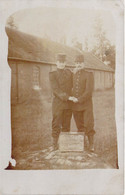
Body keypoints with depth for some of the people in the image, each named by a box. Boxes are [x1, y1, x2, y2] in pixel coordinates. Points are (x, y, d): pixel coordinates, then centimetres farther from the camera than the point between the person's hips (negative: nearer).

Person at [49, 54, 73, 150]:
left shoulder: (69, 73, 11)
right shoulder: (53, 74, -3)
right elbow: (56, 89, -14)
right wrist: (68, 97, -21)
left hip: (68, 103, 4)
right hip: (58, 103, -4)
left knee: (66, 125, 8)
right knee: (56, 124, 1)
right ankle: (55, 144, 11)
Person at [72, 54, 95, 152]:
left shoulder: (89, 75, -6)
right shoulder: (73, 75, 10)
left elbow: (89, 91, -15)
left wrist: (79, 99, -17)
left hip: (86, 105, -4)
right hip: (75, 106, 4)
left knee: (89, 127, -2)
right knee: (80, 127, 10)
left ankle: (91, 145, 11)